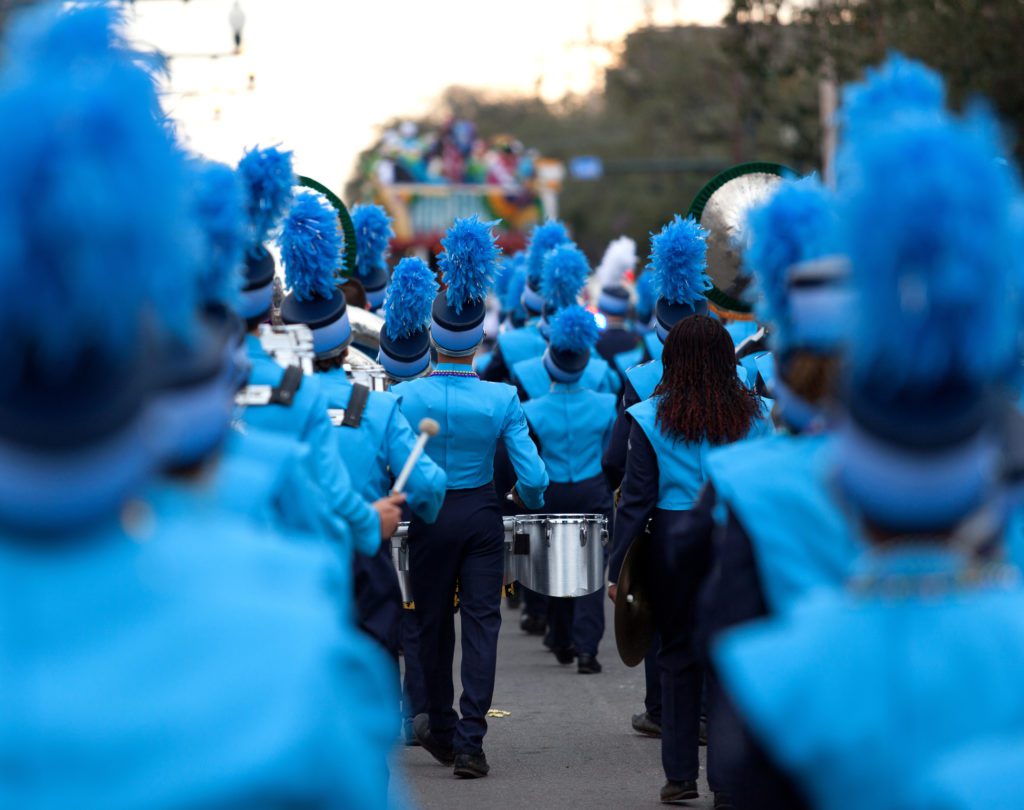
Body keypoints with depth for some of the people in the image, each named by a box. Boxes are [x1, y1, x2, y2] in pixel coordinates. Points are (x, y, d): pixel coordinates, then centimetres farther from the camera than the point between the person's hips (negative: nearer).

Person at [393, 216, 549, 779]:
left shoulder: (404, 397, -12)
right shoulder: (501, 399, -11)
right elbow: (533, 477, -11)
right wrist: (531, 500, 12)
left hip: (428, 517, 0)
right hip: (482, 516, 0)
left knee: (433, 624, 15)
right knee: (481, 623, 2)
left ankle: (441, 729, 29)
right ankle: (469, 742, -6)